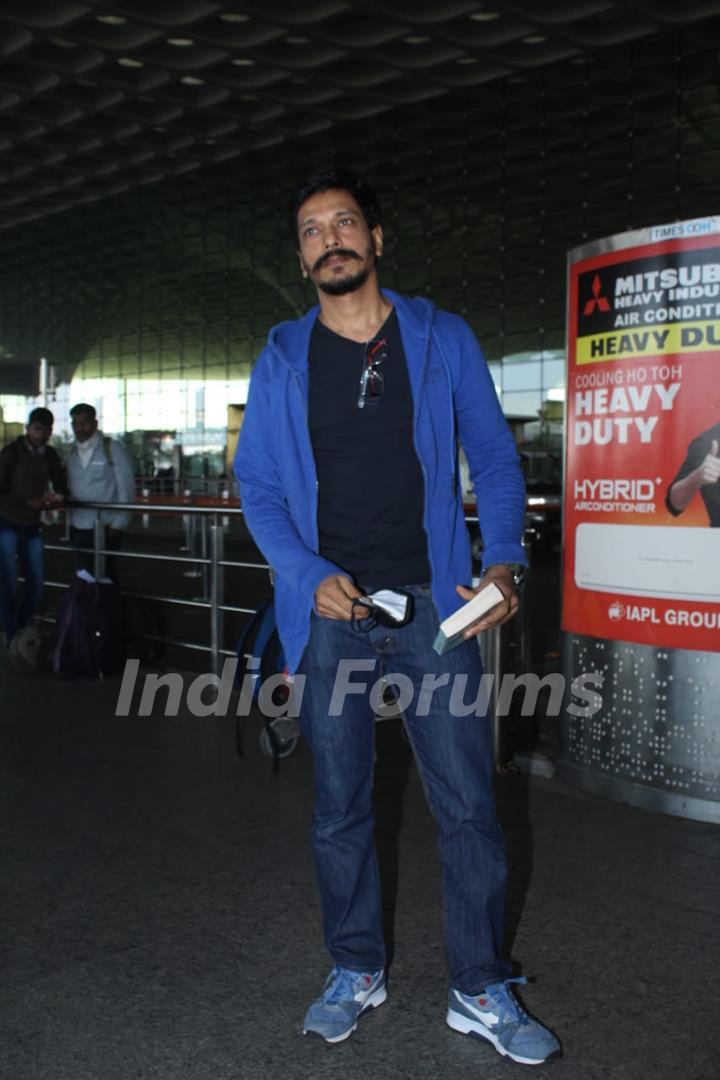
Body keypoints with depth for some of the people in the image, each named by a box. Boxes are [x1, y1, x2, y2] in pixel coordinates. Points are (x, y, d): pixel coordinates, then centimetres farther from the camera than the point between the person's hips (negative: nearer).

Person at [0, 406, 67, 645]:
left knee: (36, 584, 6)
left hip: (32, 526, 5)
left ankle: (23, 633, 24)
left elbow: (62, 487, 10)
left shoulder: (50, 455, 4)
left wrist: (56, 498, -12)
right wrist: (29, 502, -20)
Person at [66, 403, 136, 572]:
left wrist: (118, 523, -10)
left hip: (105, 526, -5)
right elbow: (70, 487, 14)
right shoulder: (73, 452, 11)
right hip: (78, 526, 5)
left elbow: (126, 487, -7)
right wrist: (70, 519, 8)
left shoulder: (112, 448, -6)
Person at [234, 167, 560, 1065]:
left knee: (468, 805, 2)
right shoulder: (282, 359, 7)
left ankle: (480, 991, 19)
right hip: (329, 613, 1)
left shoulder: (444, 341, 6)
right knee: (339, 807, 11)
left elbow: (494, 458, 6)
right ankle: (355, 970, 30)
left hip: (435, 608, -1)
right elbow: (257, 482, 5)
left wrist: (504, 561, -9)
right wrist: (311, 576, -11)